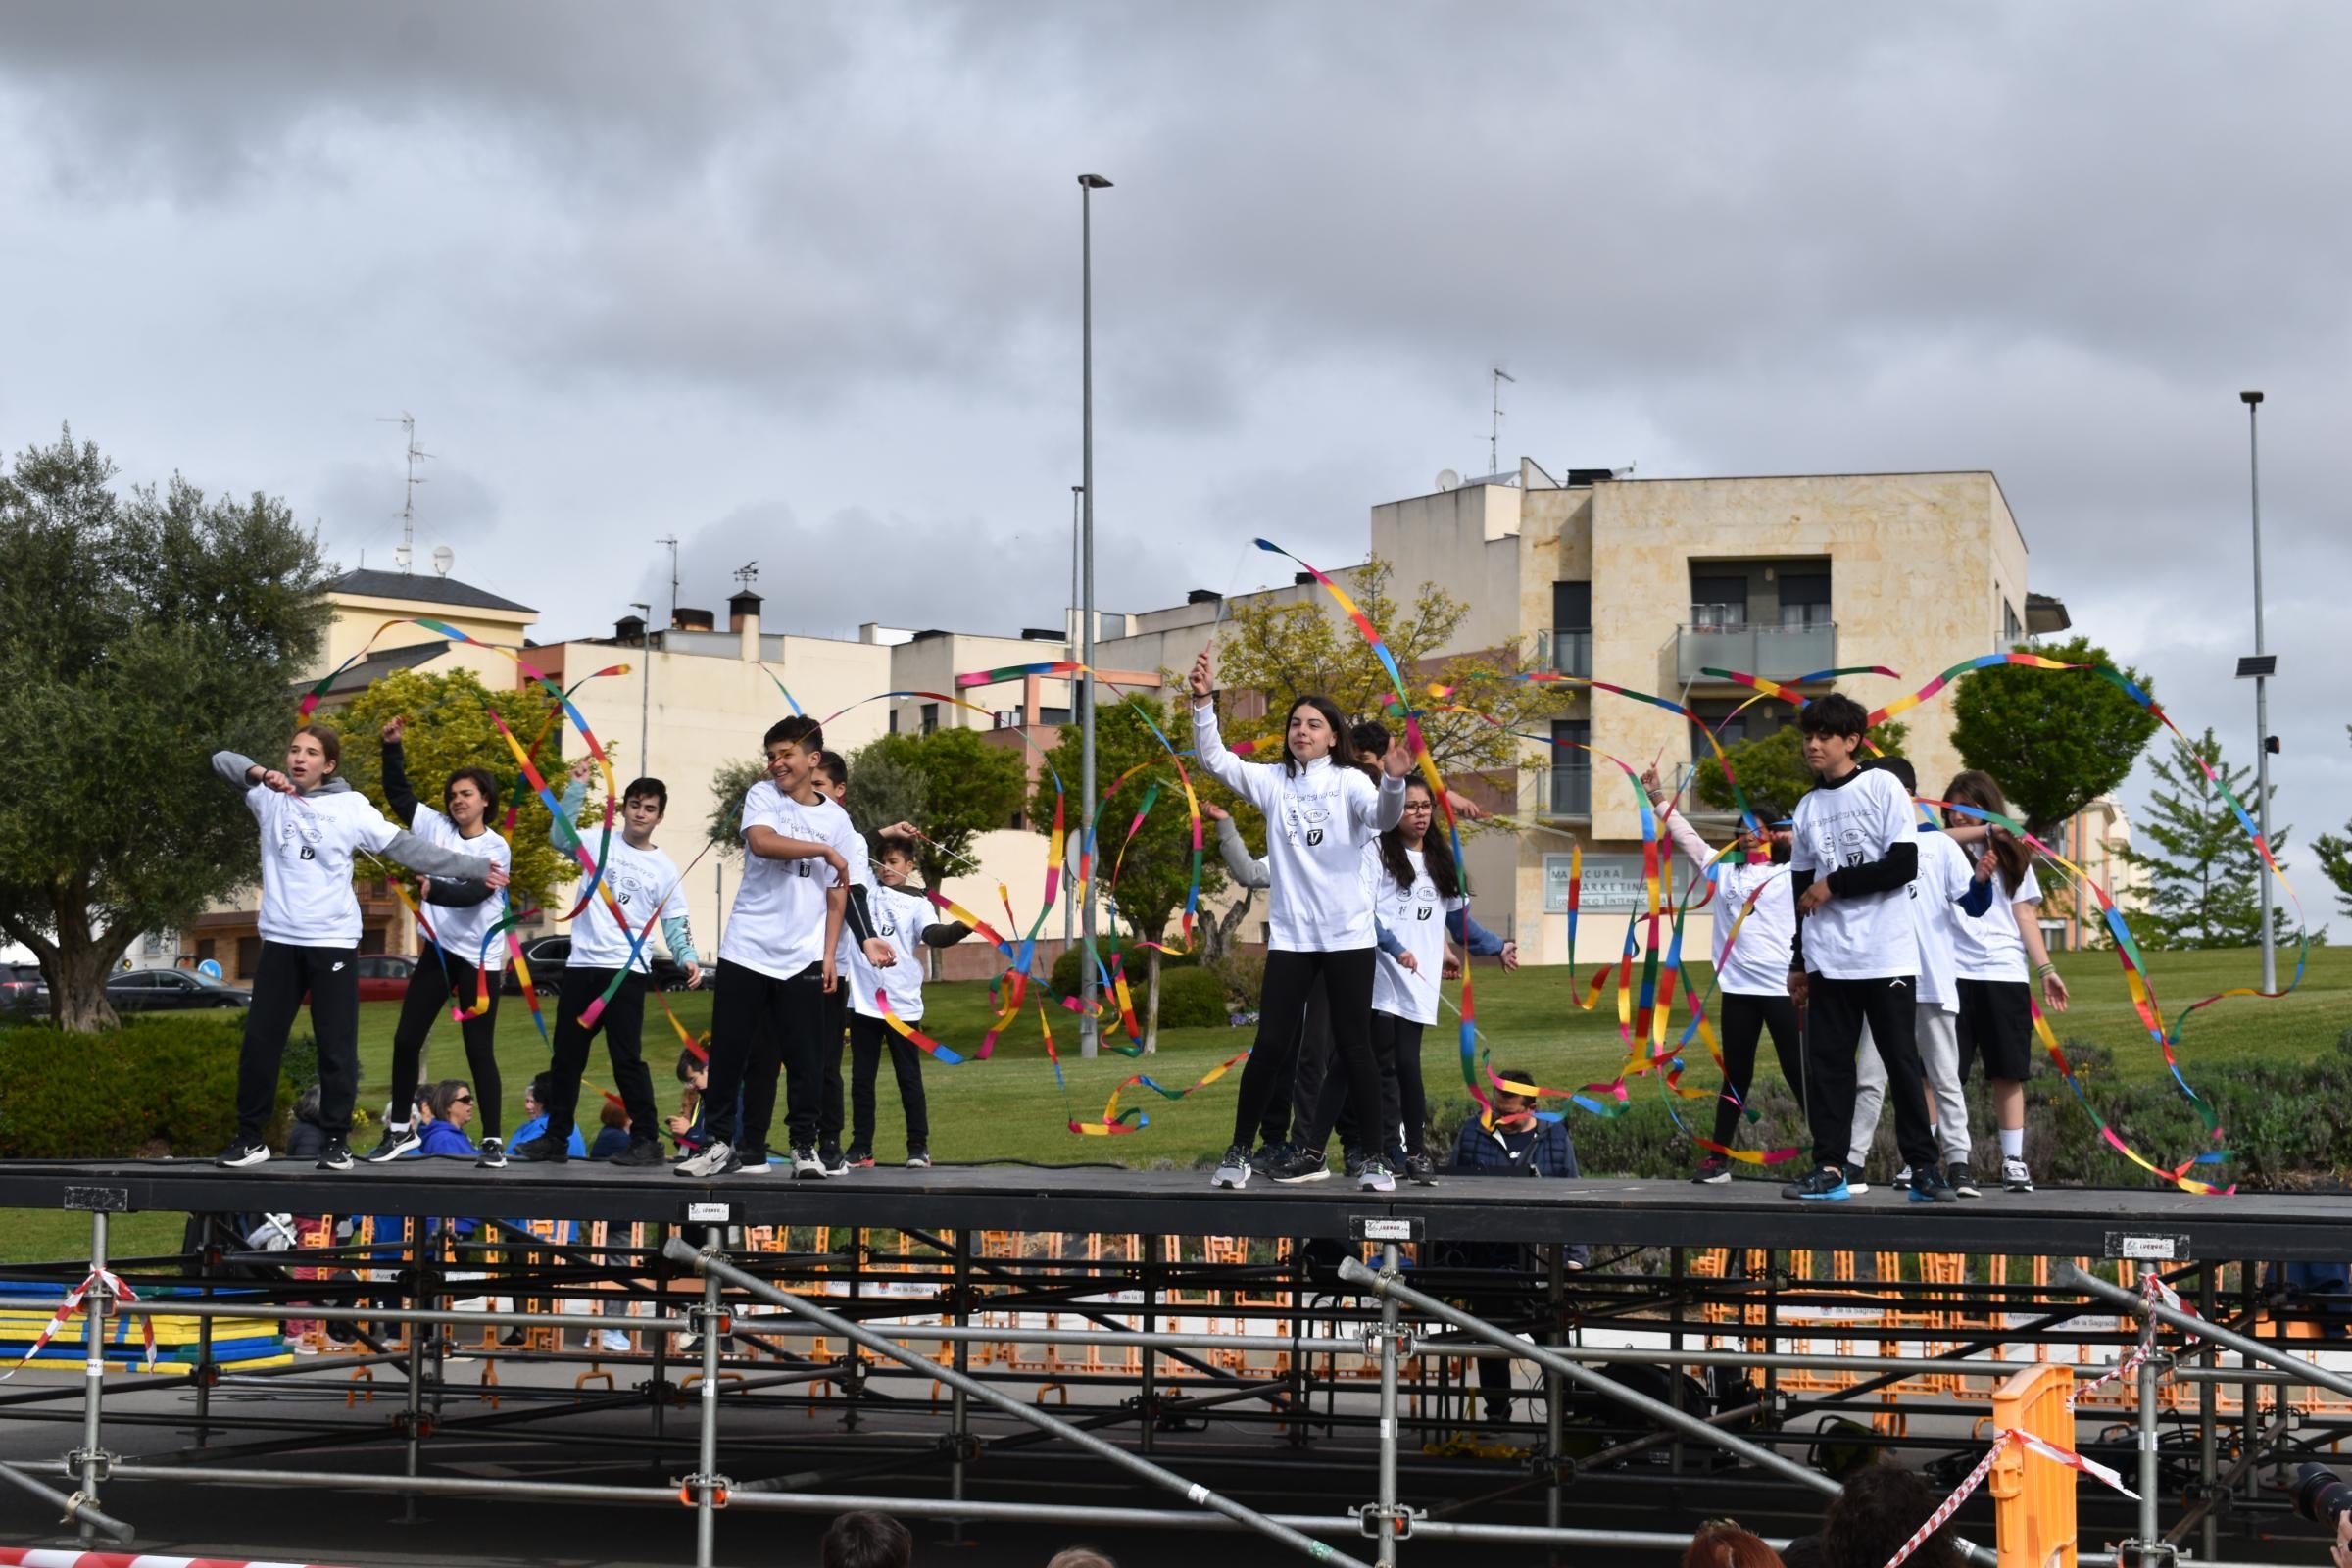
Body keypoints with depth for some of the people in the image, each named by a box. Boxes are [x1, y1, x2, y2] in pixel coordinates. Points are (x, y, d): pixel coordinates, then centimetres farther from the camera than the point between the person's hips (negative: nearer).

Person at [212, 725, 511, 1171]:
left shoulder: (350, 806, -1)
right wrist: (262, 774, -17)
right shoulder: (270, 797, 5)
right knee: (259, 1041, 7)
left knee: (336, 1046, 1)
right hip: (280, 940, 2)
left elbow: (406, 846, -2)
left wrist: (473, 869, -6)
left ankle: (337, 1141, 10)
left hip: (333, 942, -2)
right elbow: (222, 760, 3)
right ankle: (250, 1137, 17)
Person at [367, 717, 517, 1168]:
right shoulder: (436, 827, 4)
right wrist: (392, 747, 0)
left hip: (480, 958, -4)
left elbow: (473, 893, -20)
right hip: (438, 950, 4)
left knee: (479, 1051, -3)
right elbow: (398, 793, 10)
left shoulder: (497, 848, -7)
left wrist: (433, 890, -34)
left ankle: (493, 1139, 4)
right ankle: (400, 1130, 16)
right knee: (406, 1039, 4)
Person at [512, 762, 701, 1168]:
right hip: (581, 966, 3)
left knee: (627, 1059, -9)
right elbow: (559, 837, -10)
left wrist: (687, 958, -13)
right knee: (566, 1057, 9)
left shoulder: (664, 868, 5)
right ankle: (555, 1139, 19)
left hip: (626, 971, -3)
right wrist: (577, 787, -17)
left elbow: (674, 923, 4)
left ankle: (647, 1141, -4)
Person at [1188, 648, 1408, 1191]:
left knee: (1354, 1048, 3)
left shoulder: (1348, 782, -1)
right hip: (1290, 935, 1)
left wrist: (1393, 782, -40)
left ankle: (1371, 1156, 11)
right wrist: (1204, 701, -17)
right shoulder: (1271, 781, 6)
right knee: (1271, 1046, -2)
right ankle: (1239, 1151, 8)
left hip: (1348, 935, -1)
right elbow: (1214, 759, -4)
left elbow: (1382, 817, -19)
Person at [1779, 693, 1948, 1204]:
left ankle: (1924, 1168, 4)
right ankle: (1829, 1169, 4)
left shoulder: (1882, 787, -2)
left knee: (1903, 1061, -1)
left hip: (1886, 956, -4)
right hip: (1828, 962, 5)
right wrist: (1798, 963, 17)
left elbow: (1905, 864, -10)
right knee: (1826, 1063, 1)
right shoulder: (1807, 807, 13)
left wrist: (1834, 884, -9)